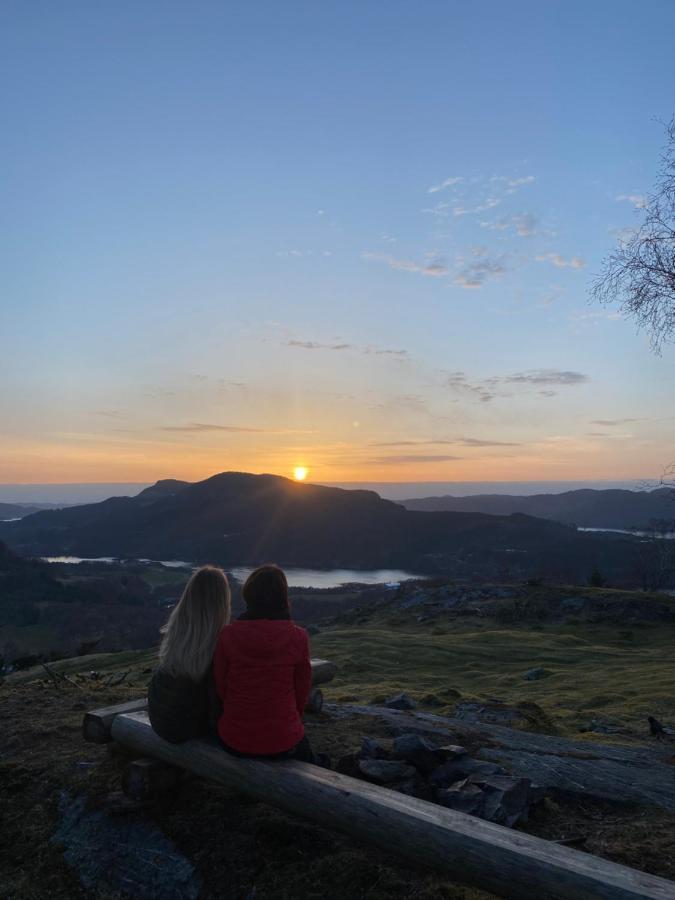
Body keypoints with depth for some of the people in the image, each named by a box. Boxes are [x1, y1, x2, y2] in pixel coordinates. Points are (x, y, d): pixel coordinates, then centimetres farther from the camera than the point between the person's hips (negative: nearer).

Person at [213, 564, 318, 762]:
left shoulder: (227, 636, -13)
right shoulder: (298, 638, -14)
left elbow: (220, 689, -4)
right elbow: (302, 692, -4)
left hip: (234, 741, 2)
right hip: (283, 741, -1)